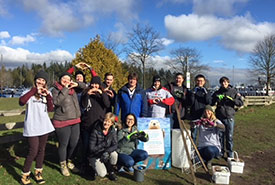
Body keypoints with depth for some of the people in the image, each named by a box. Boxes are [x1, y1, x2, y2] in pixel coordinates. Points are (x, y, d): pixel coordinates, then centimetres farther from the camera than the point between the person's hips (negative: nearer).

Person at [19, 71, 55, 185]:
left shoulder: (47, 93, 9)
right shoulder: (30, 92, -3)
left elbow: (50, 109, -3)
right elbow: (21, 101, -25)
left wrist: (48, 95, -15)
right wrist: (34, 90, -24)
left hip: (44, 126, 5)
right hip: (32, 127, -4)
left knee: (41, 150, 12)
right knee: (33, 152, -7)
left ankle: (38, 173, 28)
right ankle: (25, 176, 11)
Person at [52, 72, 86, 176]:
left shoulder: (72, 88, 9)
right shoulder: (56, 89, -6)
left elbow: (84, 86, 21)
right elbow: (57, 102, -23)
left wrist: (77, 84, 1)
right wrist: (65, 89, -21)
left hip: (75, 121, 6)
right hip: (62, 123, -6)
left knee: (74, 143, 14)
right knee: (63, 144, 7)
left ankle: (69, 162, 37)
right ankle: (63, 165, 27)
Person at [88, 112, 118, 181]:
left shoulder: (113, 131, -6)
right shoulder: (95, 132, -19)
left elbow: (115, 145, -13)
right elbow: (92, 148, -17)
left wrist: (107, 151, -31)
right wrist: (104, 144, -27)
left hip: (105, 155, 4)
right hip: (95, 156, -4)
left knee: (114, 154, -30)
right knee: (102, 174, -24)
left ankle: (111, 171, -2)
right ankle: (95, 167, 11)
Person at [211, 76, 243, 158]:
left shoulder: (233, 91, 3)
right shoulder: (217, 93, 9)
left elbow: (241, 103, 0)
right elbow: (211, 103, 10)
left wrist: (231, 100, -15)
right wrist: (216, 99, -9)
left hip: (229, 117, -2)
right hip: (219, 117, 2)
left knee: (229, 136, 4)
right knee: (220, 136, 7)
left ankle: (230, 154, 15)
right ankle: (220, 152, 20)